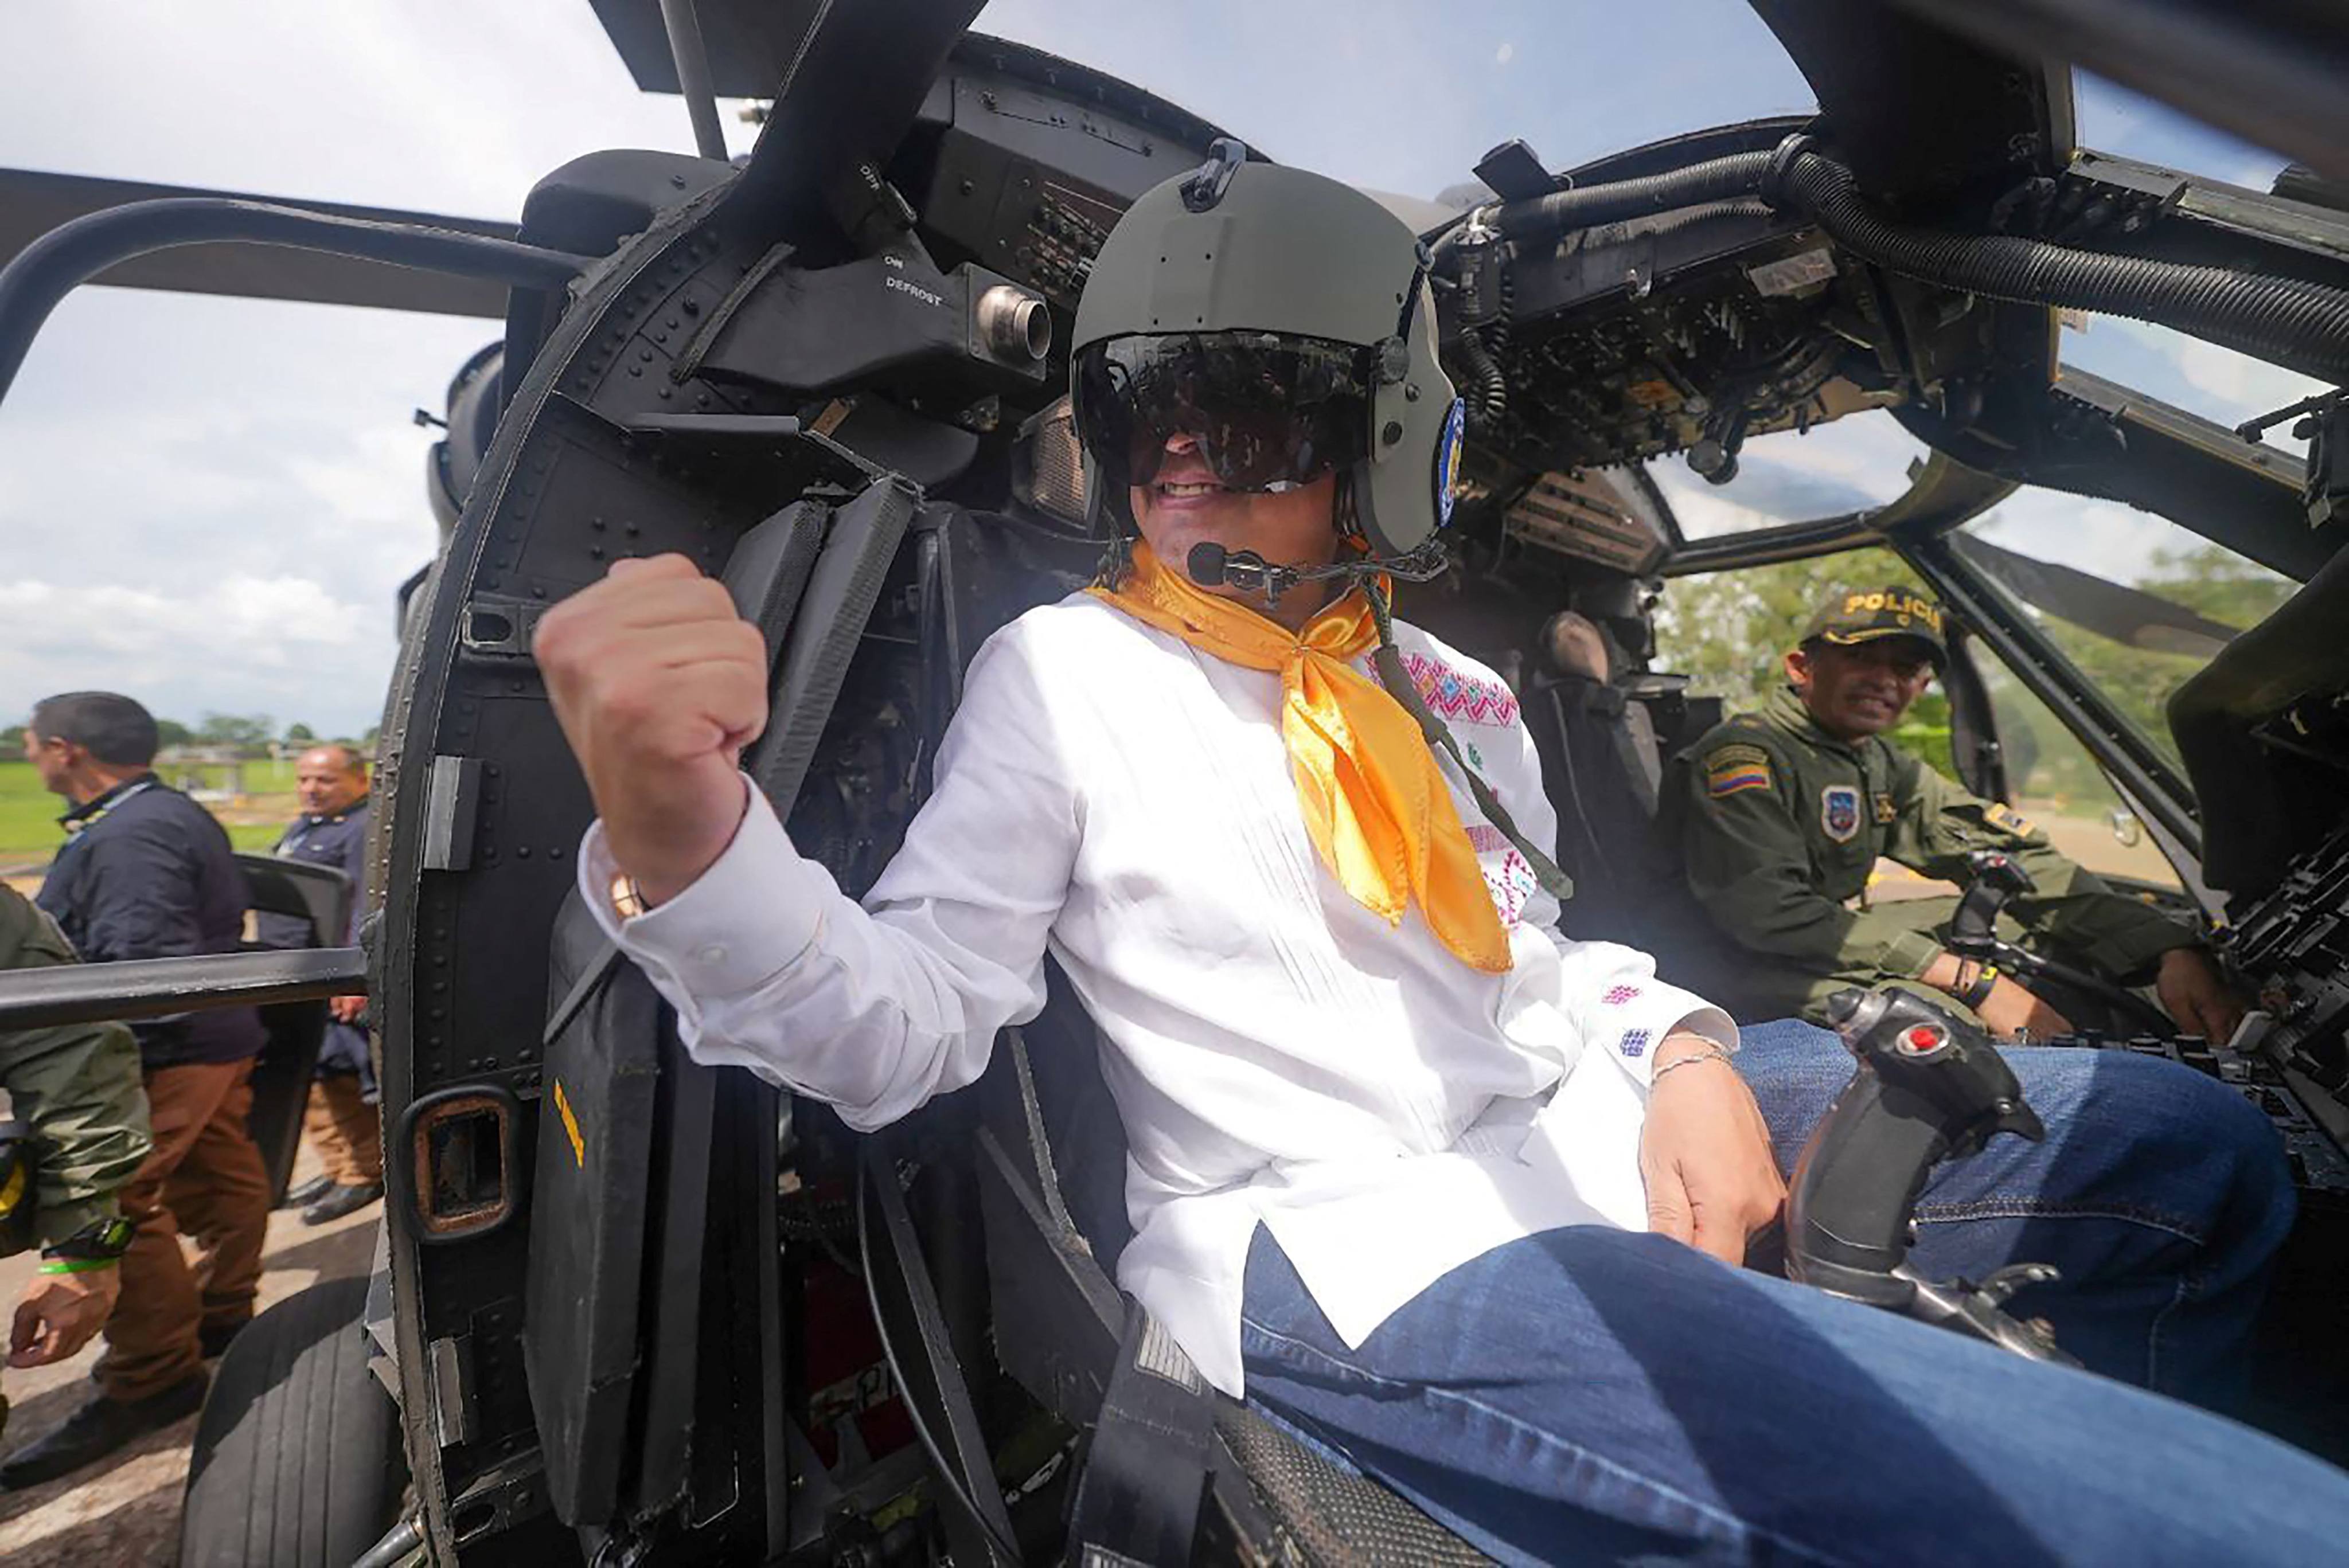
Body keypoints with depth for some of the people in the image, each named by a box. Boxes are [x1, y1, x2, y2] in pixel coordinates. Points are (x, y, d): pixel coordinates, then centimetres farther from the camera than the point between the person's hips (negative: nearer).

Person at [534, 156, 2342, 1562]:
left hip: (1601, 1131, 8)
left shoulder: (1440, 689, 13)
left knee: (2191, 1149, 14)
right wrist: (678, 838, -29)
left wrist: (1683, 1054, 0)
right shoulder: (1065, 672, -4)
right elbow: (905, 1023, -11)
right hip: (1367, 1251, -7)